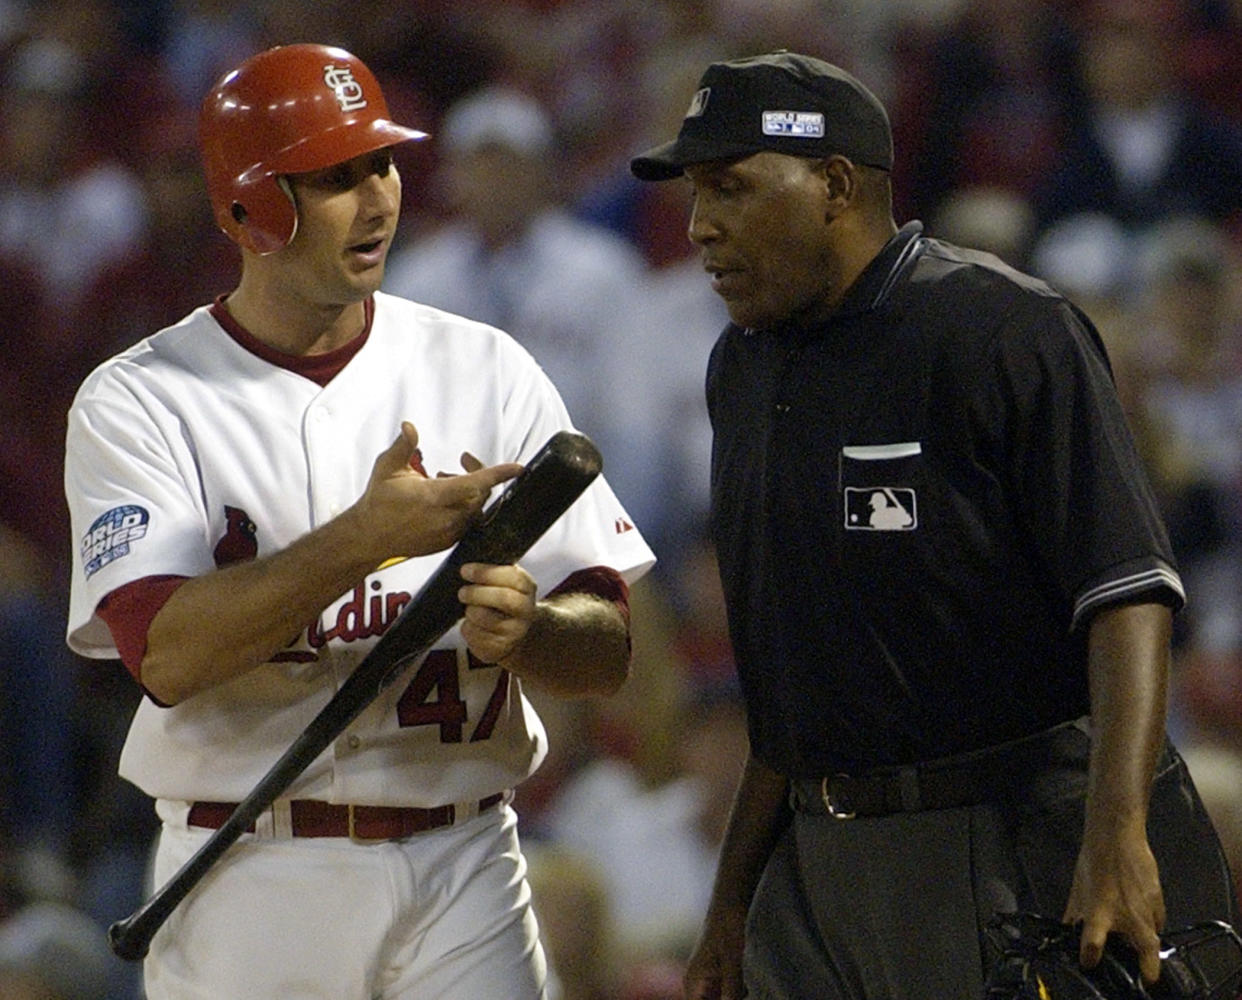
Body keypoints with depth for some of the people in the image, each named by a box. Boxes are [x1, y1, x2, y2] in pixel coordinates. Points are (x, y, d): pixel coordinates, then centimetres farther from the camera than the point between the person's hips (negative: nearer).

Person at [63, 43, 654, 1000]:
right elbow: (166, 650, -17)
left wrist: (522, 626, -21)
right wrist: (365, 539, -26)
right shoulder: (138, 401, -1)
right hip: (249, 878, -2)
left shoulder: (488, 373, 7)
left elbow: (609, 649, 2)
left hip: (463, 875, 2)